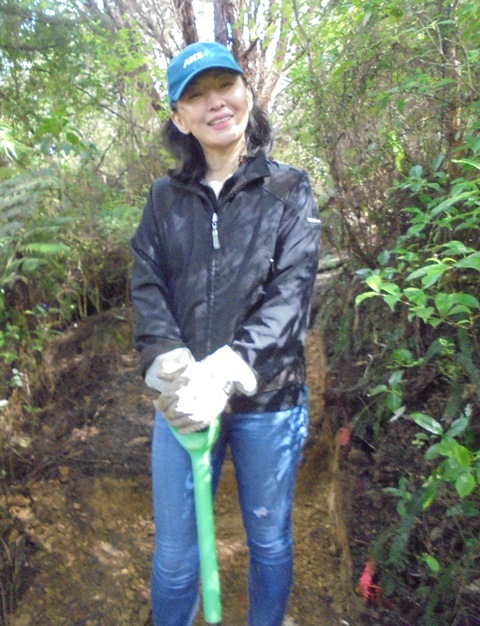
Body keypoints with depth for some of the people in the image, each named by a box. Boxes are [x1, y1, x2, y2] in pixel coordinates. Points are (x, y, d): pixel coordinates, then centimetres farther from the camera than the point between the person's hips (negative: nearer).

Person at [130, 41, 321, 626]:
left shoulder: (289, 189, -1)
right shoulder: (165, 197, 6)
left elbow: (291, 290, -12)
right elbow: (146, 286, -3)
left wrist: (227, 371, -24)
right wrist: (173, 368, -21)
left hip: (267, 400, -1)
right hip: (182, 401, 2)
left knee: (269, 540, 19)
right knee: (173, 552, 14)